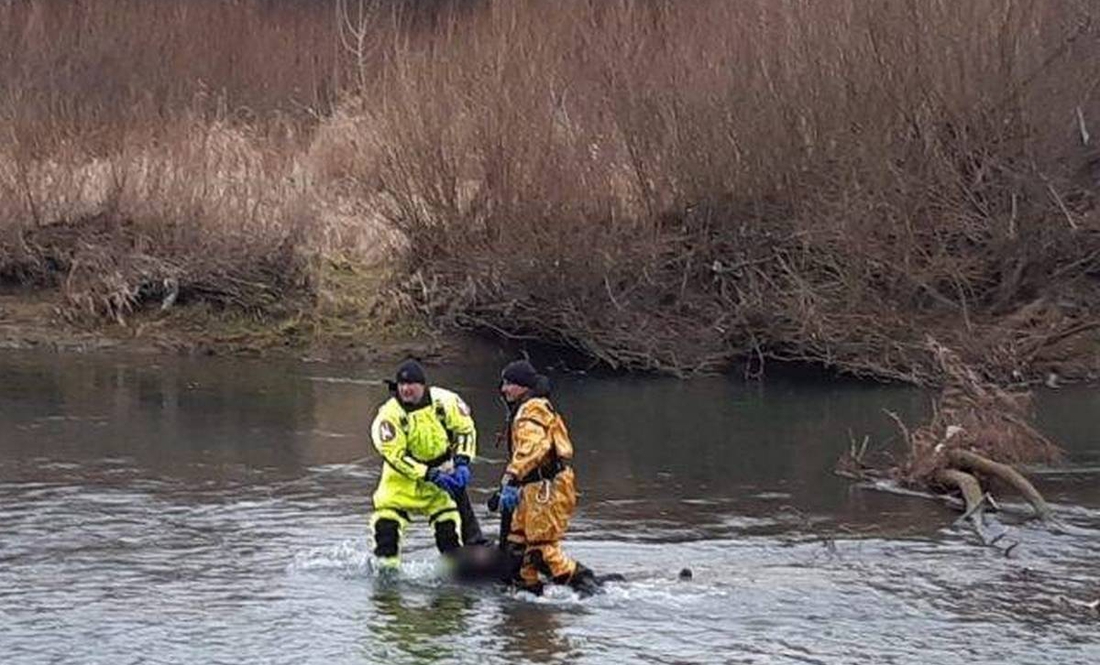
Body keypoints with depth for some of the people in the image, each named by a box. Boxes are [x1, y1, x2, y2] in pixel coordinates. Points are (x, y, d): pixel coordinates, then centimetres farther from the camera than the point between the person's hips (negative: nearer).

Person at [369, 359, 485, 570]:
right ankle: (386, 565, -1)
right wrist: (430, 475, -27)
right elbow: (395, 456, -22)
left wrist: (462, 463, -15)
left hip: (441, 471, 1)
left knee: (448, 521, -3)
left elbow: (465, 429, -2)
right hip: (403, 474, -1)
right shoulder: (390, 414, -20)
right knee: (386, 516, -14)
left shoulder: (444, 401, -13)